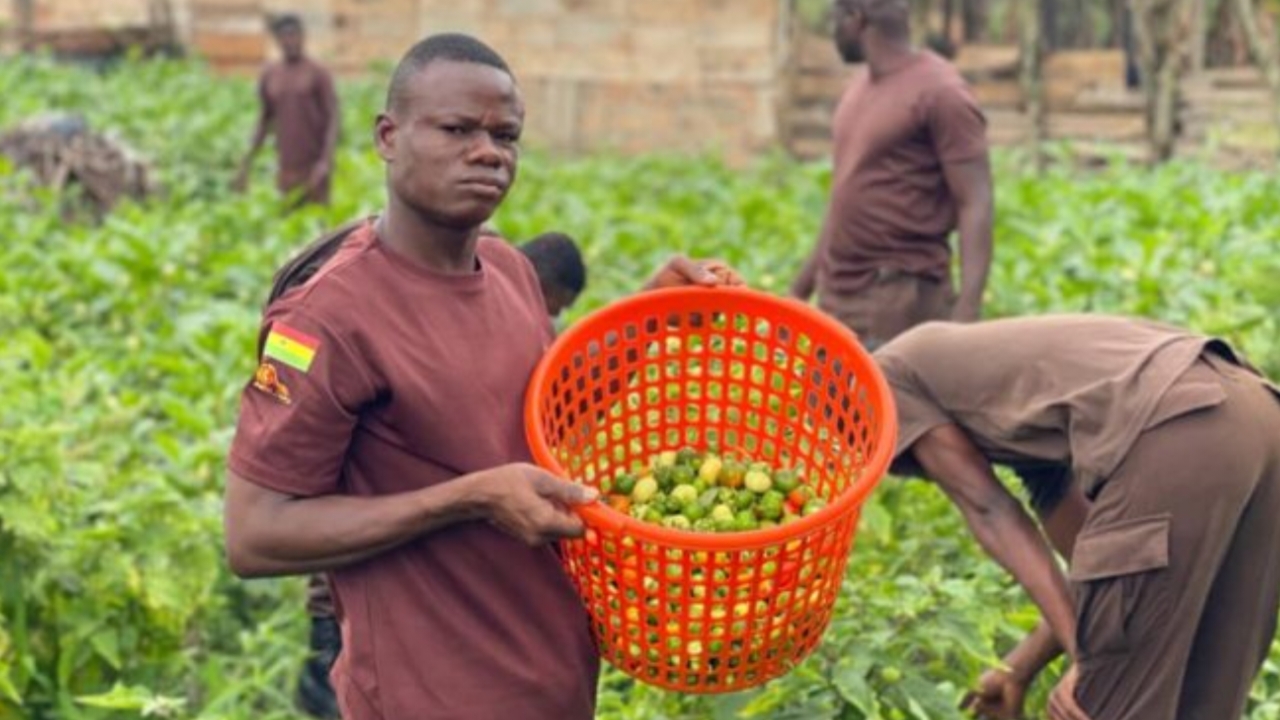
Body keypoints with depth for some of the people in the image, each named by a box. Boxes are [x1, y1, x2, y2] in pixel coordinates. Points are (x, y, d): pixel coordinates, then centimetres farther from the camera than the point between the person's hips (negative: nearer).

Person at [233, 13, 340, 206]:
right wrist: (246, 164, 11)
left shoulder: (318, 74, -2)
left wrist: (326, 161, -17)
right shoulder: (268, 76, 9)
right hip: (285, 167, 4)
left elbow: (334, 118, -6)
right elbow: (264, 121, 16)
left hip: (314, 166, -4)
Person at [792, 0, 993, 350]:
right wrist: (802, 286, 22)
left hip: (901, 302, -8)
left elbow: (976, 206, -16)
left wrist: (966, 311, -27)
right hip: (836, 298, 8)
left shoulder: (940, 92, -11)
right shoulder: (858, 87, 13)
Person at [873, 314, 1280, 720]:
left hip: (1174, 437, -9)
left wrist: (1085, 659, 3)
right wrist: (1020, 670, 38)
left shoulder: (889, 375, 18)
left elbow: (991, 515, 7)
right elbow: (1104, 554, 31)